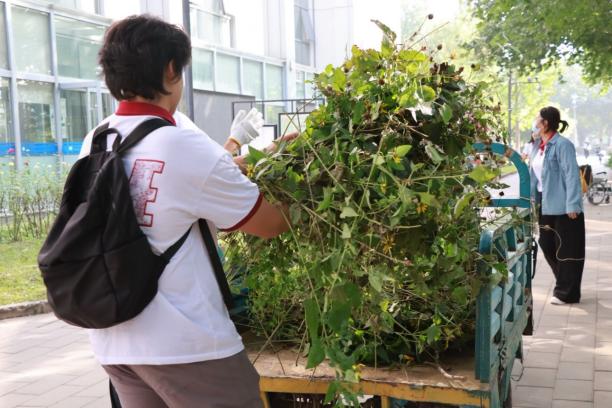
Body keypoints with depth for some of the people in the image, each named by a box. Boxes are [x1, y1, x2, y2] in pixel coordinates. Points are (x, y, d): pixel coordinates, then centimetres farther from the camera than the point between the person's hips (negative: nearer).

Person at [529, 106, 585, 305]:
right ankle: (564, 286, 30)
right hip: (545, 205, 8)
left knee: (567, 250, 2)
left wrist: (573, 205, -21)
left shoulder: (563, 145, -13)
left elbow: (572, 175, -17)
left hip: (563, 206, -8)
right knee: (548, 246, 14)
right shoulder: (538, 145, 10)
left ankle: (567, 293, 11)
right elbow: (533, 174, 15)